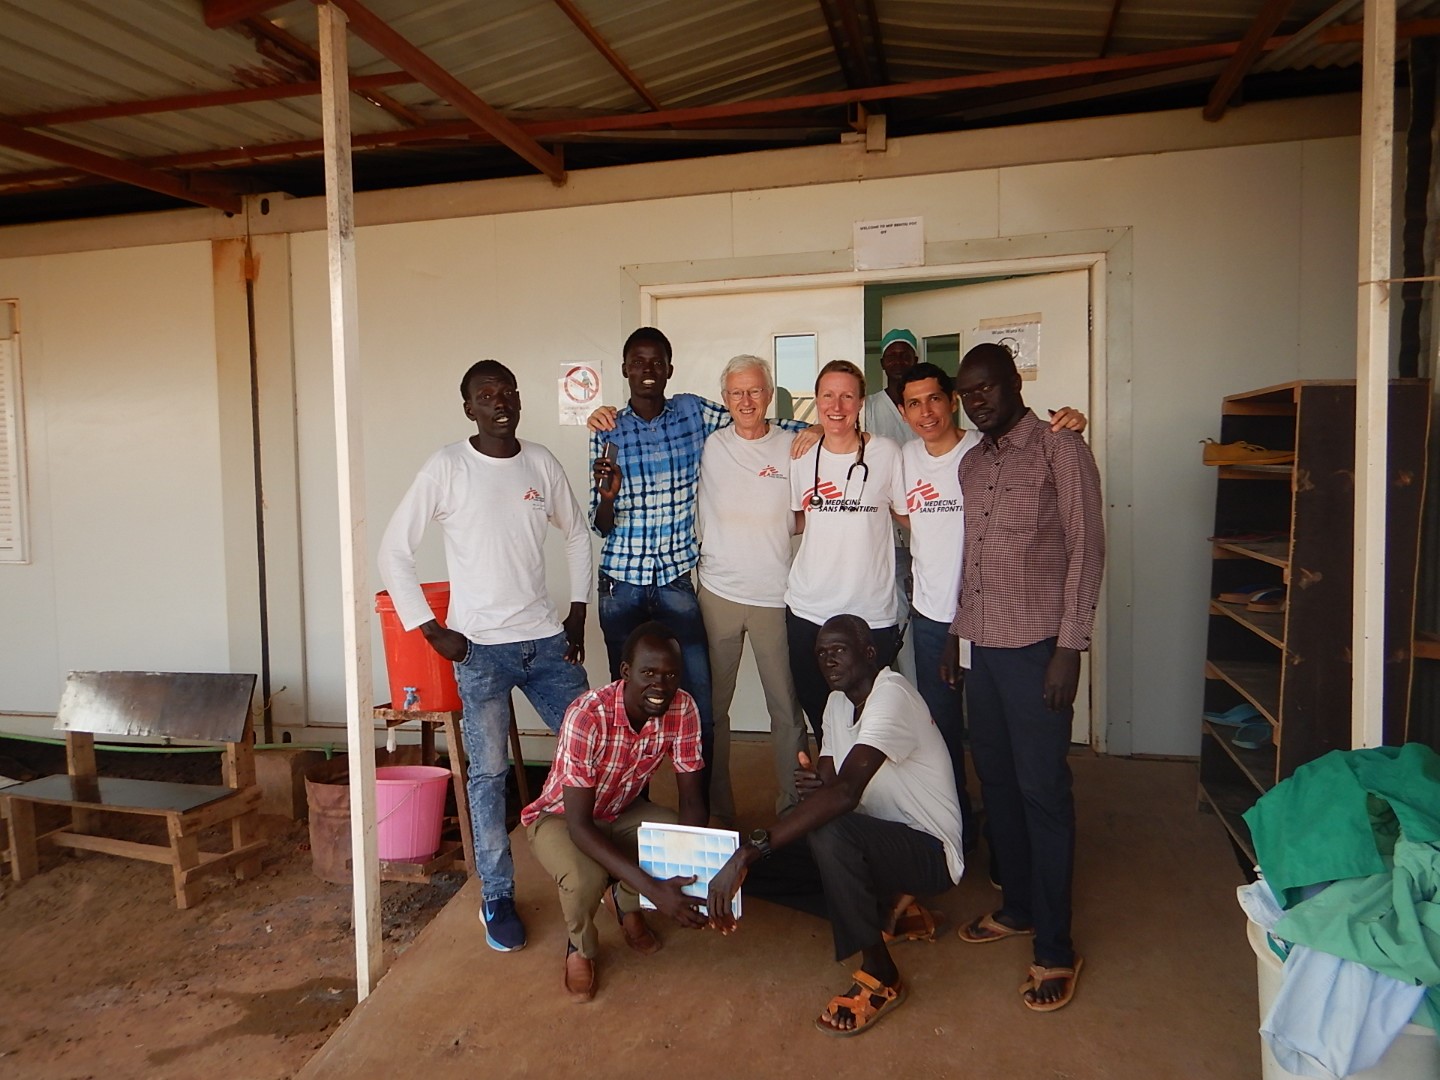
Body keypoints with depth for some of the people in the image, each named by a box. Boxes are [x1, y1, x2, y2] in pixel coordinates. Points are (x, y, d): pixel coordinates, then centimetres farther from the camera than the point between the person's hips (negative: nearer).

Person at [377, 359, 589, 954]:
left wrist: (577, 613, 9)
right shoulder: (447, 467, -7)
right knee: (488, 772, 3)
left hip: (546, 639, 4)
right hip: (481, 647, -4)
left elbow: (577, 535, 16)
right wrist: (431, 630, -8)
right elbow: (394, 551, -5)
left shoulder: (542, 462, 4)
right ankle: (497, 898, 19)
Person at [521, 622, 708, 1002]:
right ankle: (580, 947, 3)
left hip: (622, 811, 4)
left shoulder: (683, 709, -22)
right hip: (561, 816, -4)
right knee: (586, 878, -35)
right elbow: (579, 825, -36)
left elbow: (692, 800, -14)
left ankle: (627, 902, 11)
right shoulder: (587, 717, -37)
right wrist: (654, 889, -44)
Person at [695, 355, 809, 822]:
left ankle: (792, 804, 20)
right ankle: (717, 804, 27)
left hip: (776, 595, -1)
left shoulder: (794, 447, 1)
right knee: (713, 703, 11)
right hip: (718, 591, 1)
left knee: (787, 707, 4)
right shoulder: (708, 445, 2)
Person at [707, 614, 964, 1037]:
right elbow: (829, 786, 4)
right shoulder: (837, 703, 5)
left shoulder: (891, 695, -25)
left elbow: (846, 792, -39)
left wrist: (750, 850, -44)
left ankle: (880, 977, -15)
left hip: (930, 851, -9)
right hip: (879, 840, 9)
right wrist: (812, 784, -22)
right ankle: (890, 908, 10)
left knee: (830, 833, -36)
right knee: (761, 861, -5)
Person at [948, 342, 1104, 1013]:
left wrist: (1069, 645, -15)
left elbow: (1086, 548, -10)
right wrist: (956, 631, 17)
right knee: (995, 778, 14)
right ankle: (1017, 906, 30)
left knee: (1041, 789, -3)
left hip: (1036, 643, -7)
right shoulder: (971, 463, 15)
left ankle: (1055, 948, 8)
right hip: (983, 643, 7)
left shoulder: (1060, 450, -6)